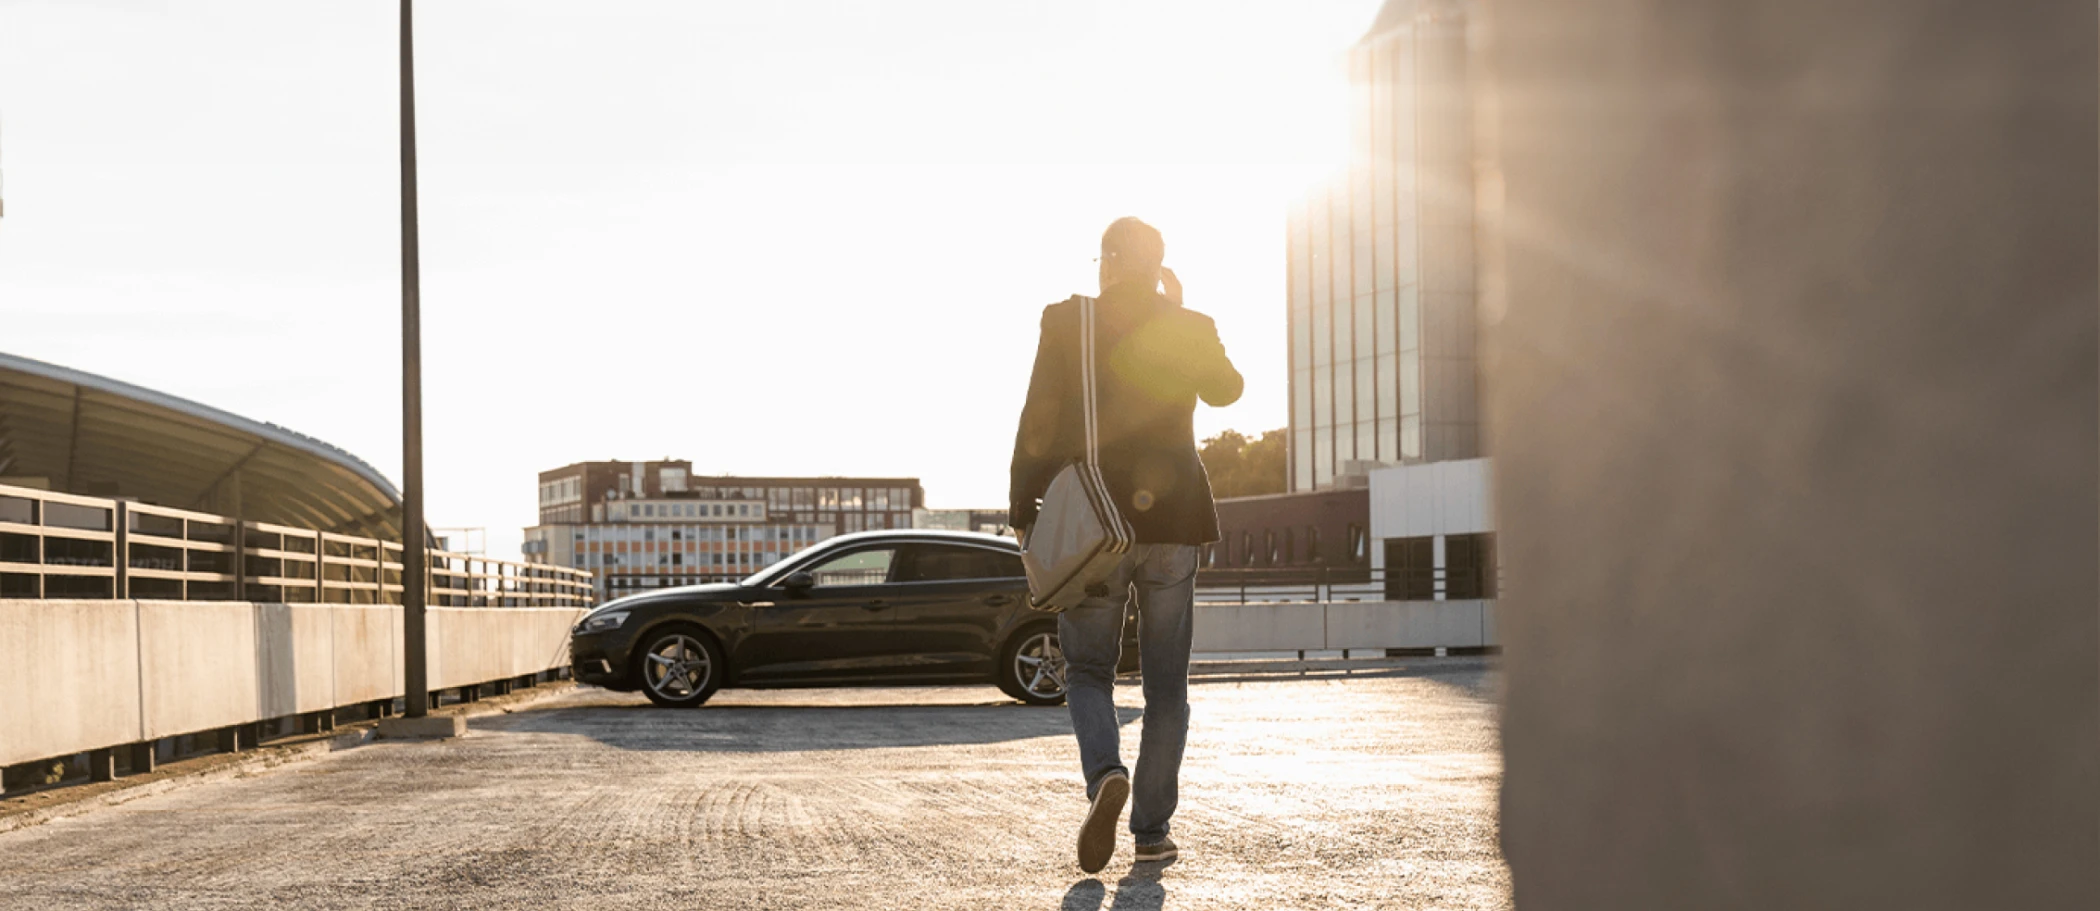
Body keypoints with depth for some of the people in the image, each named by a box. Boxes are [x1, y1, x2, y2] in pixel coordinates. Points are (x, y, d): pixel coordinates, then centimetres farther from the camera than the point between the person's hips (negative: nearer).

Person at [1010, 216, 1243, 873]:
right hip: (1172, 519, 1)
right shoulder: (1190, 327, 2)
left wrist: (1024, 514, -2)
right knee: (1165, 681, 10)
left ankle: (1105, 775, -16)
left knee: (1088, 670, 12)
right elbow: (1226, 390, 20)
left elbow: (1039, 424, -7)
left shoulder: (1066, 321, -3)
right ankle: (1152, 830, 8)